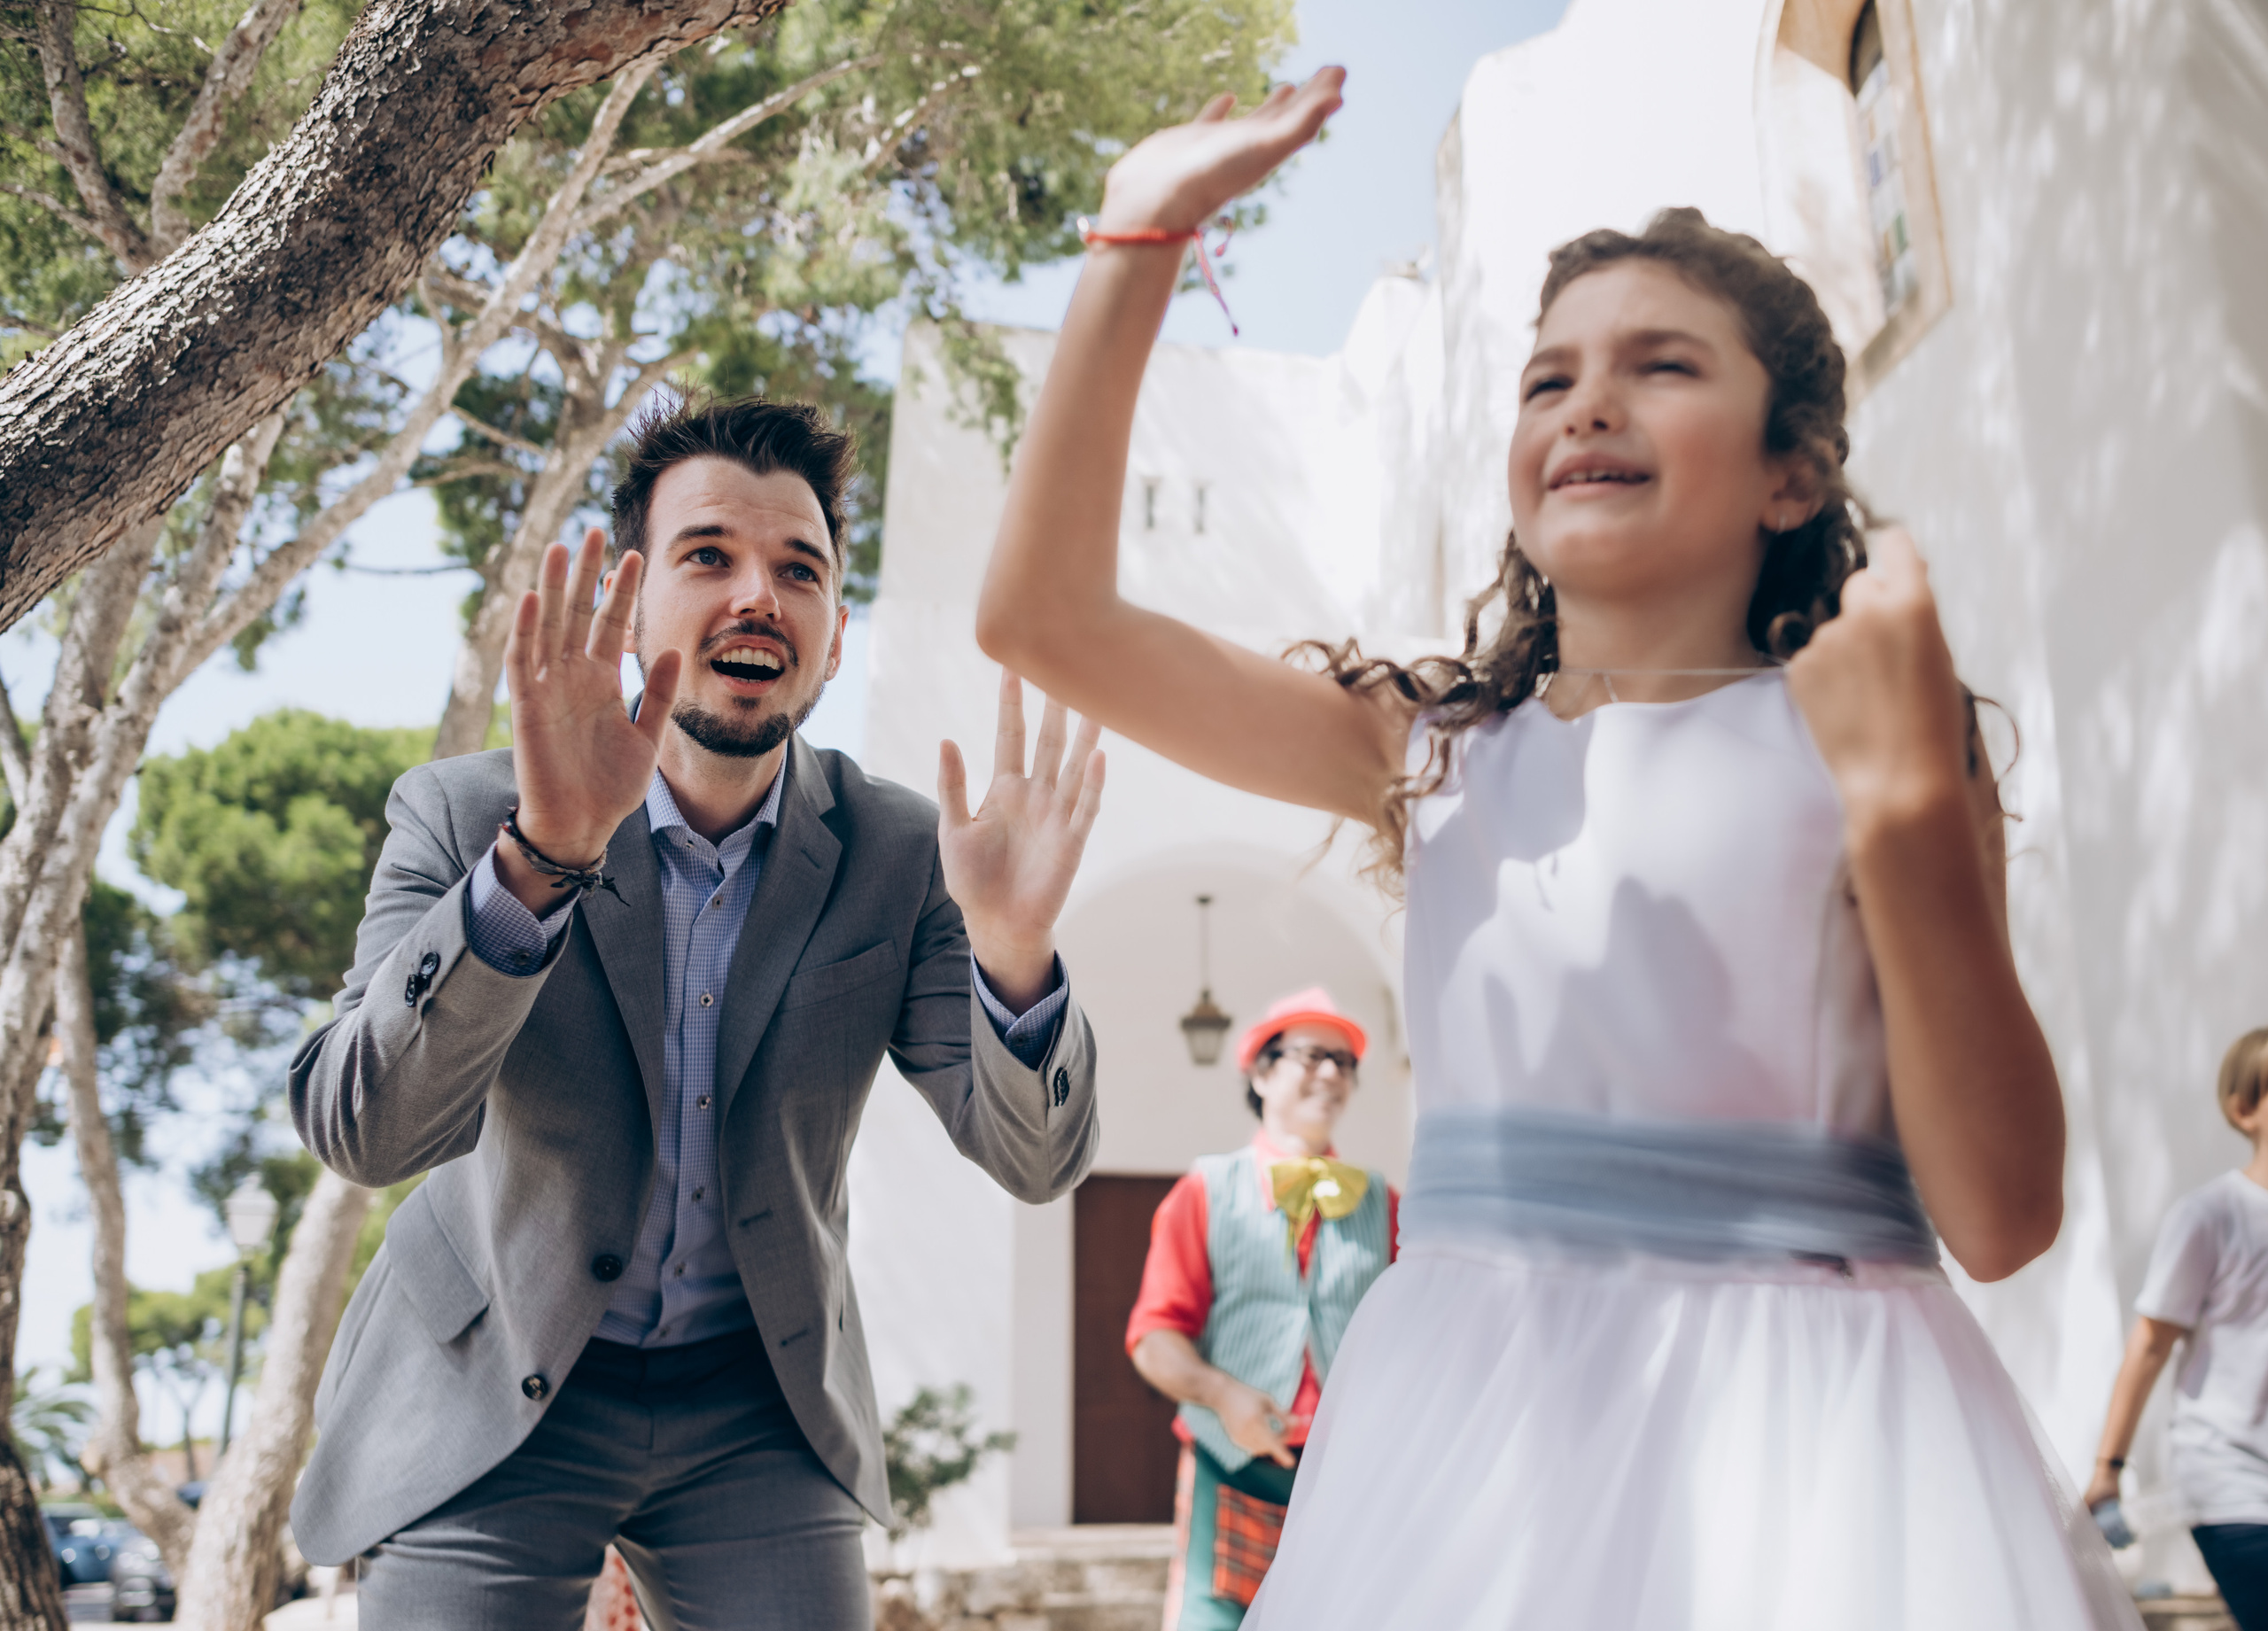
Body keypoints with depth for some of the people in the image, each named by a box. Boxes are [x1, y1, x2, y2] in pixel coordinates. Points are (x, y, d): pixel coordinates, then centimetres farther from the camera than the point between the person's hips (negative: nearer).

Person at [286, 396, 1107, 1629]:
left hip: (764, 1408, 2)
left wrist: (1014, 951, -36)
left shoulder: (900, 856, -10)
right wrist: (540, 858, -40)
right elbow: (359, 1132, -25)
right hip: (486, 1394, -1)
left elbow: (1038, 1161, -15)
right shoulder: (460, 817, -13)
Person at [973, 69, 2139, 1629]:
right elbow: (1047, 614, 1)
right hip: (1468, 1418, 3)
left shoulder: (1842, 745, -2)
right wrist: (1144, 236, 2)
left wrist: (1913, 810, -18)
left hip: (1799, 1424, -2)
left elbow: (2004, 1219, -8)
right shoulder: (1436, 750, 7)